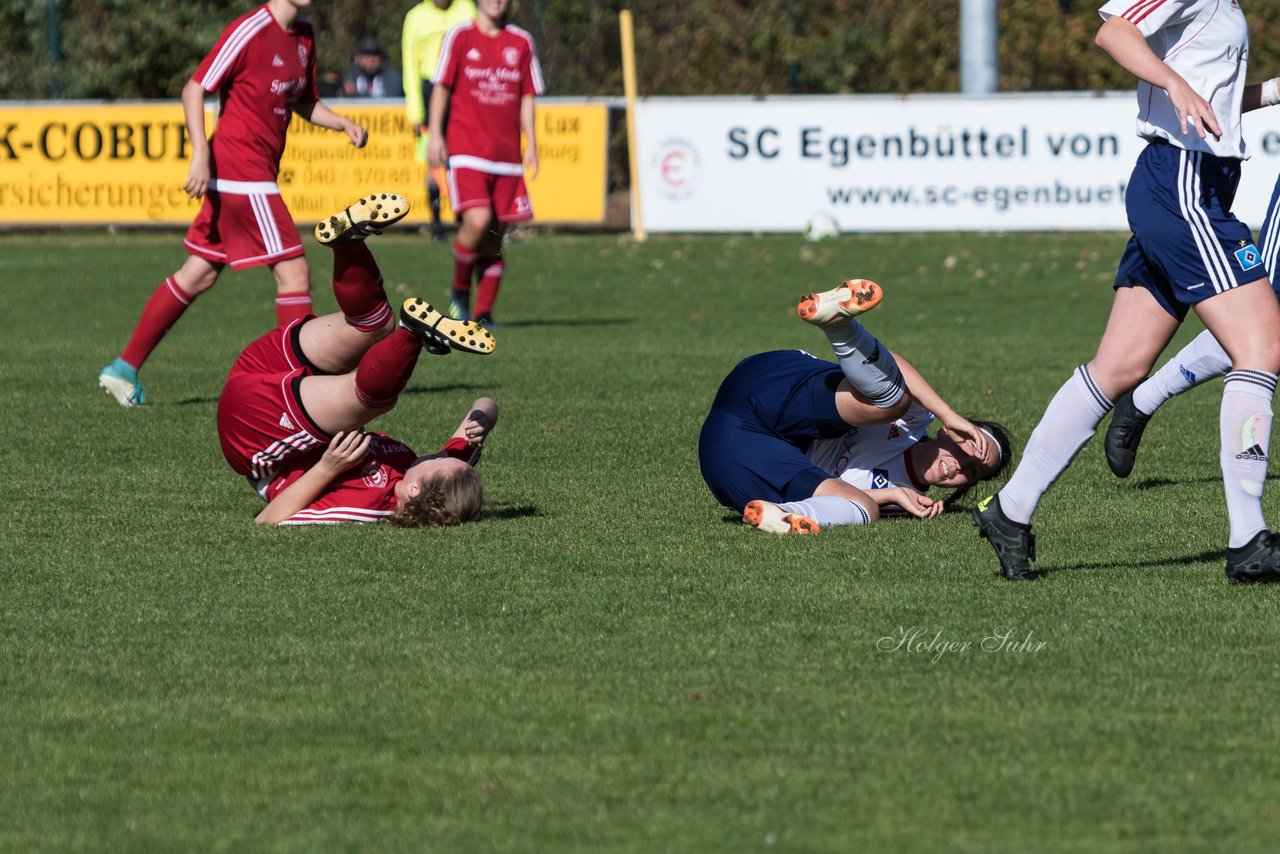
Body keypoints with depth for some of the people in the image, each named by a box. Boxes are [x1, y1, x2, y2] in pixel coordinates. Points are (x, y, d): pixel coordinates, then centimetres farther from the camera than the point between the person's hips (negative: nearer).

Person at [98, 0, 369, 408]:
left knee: (199, 276, 13)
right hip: (242, 174, -9)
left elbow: (303, 102, 22)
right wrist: (201, 155, -21)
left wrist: (343, 124, 4)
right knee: (294, 271, -9)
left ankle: (124, 368, 20)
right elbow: (195, 88, -14)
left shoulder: (303, 36, 11)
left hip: (257, 174, 9)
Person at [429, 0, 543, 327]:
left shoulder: (521, 42, 11)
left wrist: (531, 144, 7)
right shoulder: (460, 37, 2)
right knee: (477, 221, -21)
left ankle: (483, 312, 10)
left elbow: (527, 97, 14)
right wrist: (435, 135, -3)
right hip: (466, 151, -4)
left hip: (507, 155, 4)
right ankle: (460, 292, 2)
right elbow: (442, 88, 5)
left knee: (495, 236, 2)